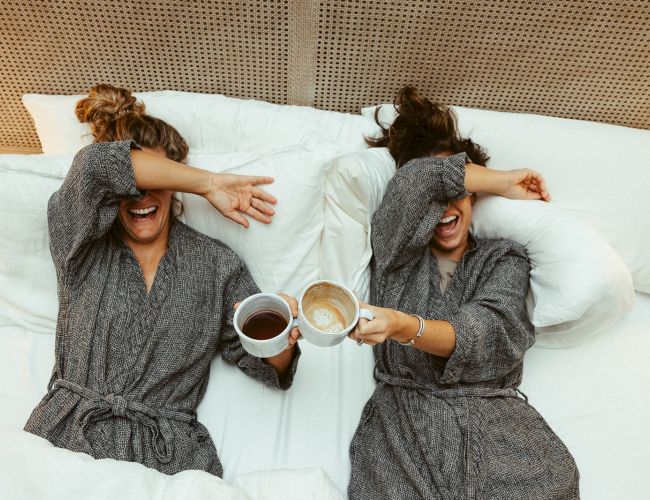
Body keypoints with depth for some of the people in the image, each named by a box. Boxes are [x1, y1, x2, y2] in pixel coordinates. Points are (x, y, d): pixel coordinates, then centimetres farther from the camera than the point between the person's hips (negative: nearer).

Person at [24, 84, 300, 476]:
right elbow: (96, 166, -20)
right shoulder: (82, 241, 1)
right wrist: (207, 185, -13)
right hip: (66, 436, 0)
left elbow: (267, 368, 6)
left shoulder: (217, 265, 3)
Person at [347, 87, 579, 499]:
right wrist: (503, 183, 5)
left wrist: (406, 328, -27)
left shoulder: (505, 258, 11)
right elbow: (419, 177, -8)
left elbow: (484, 333, -8)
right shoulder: (395, 246, 10)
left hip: (492, 415, 2)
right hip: (405, 414, -1)